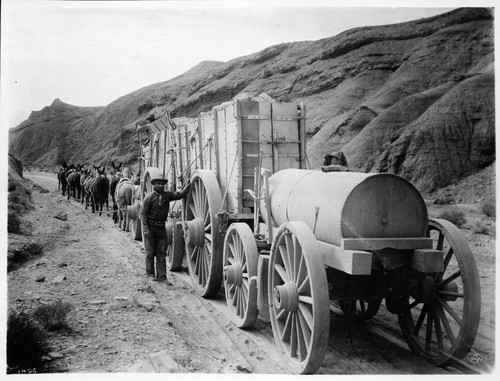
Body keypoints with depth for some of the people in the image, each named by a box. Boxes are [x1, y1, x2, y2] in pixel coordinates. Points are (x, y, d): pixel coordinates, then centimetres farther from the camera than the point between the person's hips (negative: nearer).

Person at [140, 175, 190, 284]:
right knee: (150, 252, 4)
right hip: (150, 227, -4)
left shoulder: (167, 195, 5)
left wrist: (188, 186, -15)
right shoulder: (149, 197, -7)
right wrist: (145, 229, -14)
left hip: (161, 228, 4)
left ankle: (162, 276, 8)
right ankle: (150, 274, 17)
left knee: (162, 253, 4)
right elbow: (143, 213, -8)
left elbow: (181, 194, 1)